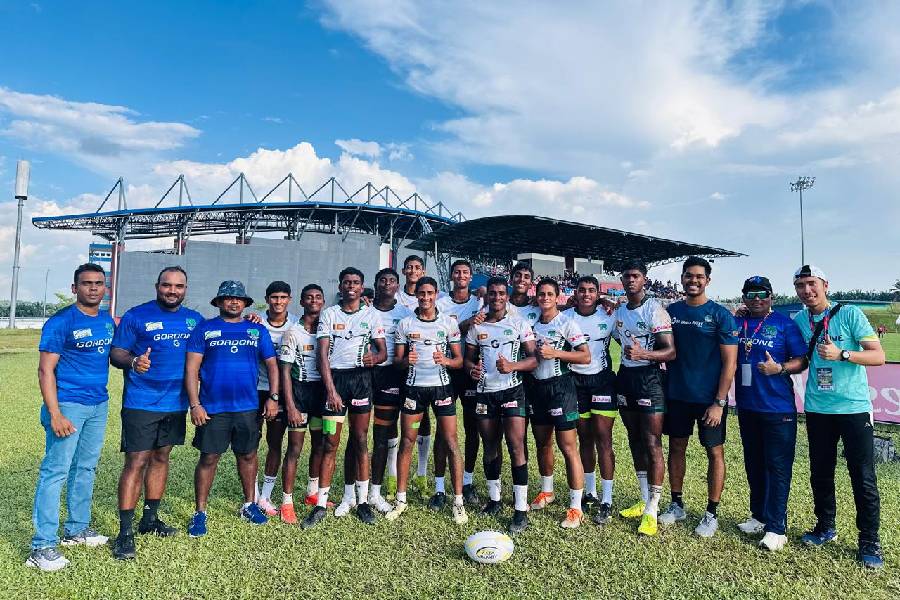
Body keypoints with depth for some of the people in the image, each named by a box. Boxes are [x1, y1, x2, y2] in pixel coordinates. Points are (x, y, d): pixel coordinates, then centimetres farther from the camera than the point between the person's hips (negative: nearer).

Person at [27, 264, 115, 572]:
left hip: (99, 405, 7)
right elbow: (46, 370, -13)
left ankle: (77, 529, 29)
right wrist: (54, 414, -19)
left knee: (86, 468, 15)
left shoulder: (109, 321, 8)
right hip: (68, 405, -6)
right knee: (56, 471, -4)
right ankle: (43, 545, 5)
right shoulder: (60, 322, -10)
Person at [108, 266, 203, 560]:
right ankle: (125, 532, 4)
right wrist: (133, 361, -29)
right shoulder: (136, 316, -5)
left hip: (176, 402, 5)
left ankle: (150, 518, 29)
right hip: (141, 402, -5)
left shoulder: (195, 319, 7)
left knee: (161, 457, 15)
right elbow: (115, 353, -6)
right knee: (136, 462, -5)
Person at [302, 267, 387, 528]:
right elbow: (322, 354, -2)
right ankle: (321, 505, 8)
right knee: (330, 443, 0)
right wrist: (331, 389, -12)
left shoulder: (372, 315, 8)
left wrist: (375, 357, -17)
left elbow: (382, 350, 8)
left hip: (361, 377, 1)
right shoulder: (329, 314, 6)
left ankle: (362, 501, 14)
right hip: (334, 378, -1)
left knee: (360, 440, 5)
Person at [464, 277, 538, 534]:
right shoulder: (476, 327, 9)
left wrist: (512, 366, -23)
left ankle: (521, 509, -3)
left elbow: (533, 358, -4)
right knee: (490, 447, 11)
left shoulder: (519, 324, 0)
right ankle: (494, 498, 28)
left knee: (516, 447, -9)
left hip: (511, 390, -3)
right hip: (484, 392, 4)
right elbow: (468, 358, 13)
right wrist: (471, 369, -10)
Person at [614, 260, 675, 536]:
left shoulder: (655, 309, -11)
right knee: (635, 440, 12)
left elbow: (670, 351, -18)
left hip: (649, 378, -7)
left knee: (652, 444, -7)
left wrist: (643, 354, -34)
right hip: (625, 378, 7)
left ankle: (651, 511, 0)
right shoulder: (618, 311, 11)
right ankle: (644, 500, 24)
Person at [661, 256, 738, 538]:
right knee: (676, 447, 12)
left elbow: (730, 362, -10)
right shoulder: (671, 311, 4)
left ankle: (711, 514, 18)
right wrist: (664, 389, 3)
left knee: (714, 452, 5)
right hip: (677, 396, 4)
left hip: (709, 398, -4)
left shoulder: (720, 315, -8)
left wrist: (719, 402, -15)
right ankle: (676, 504, 27)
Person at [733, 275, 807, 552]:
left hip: (778, 408, -5)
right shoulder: (736, 323, 7)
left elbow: (802, 361, -5)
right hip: (747, 406, 5)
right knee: (753, 464, 15)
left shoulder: (784, 324, -3)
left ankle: (776, 528, 7)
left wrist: (779, 368, -21)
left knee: (777, 467, -1)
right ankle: (759, 516, 30)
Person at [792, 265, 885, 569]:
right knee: (820, 473, 13)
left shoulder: (850, 314, -8)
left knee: (863, 477, 2)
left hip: (854, 407, -4)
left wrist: (841, 354, -25)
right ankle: (825, 527, 30)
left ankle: (869, 541, 17)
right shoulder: (799, 320, 4)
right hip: (817, 409, 4)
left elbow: (878, 356, -12)